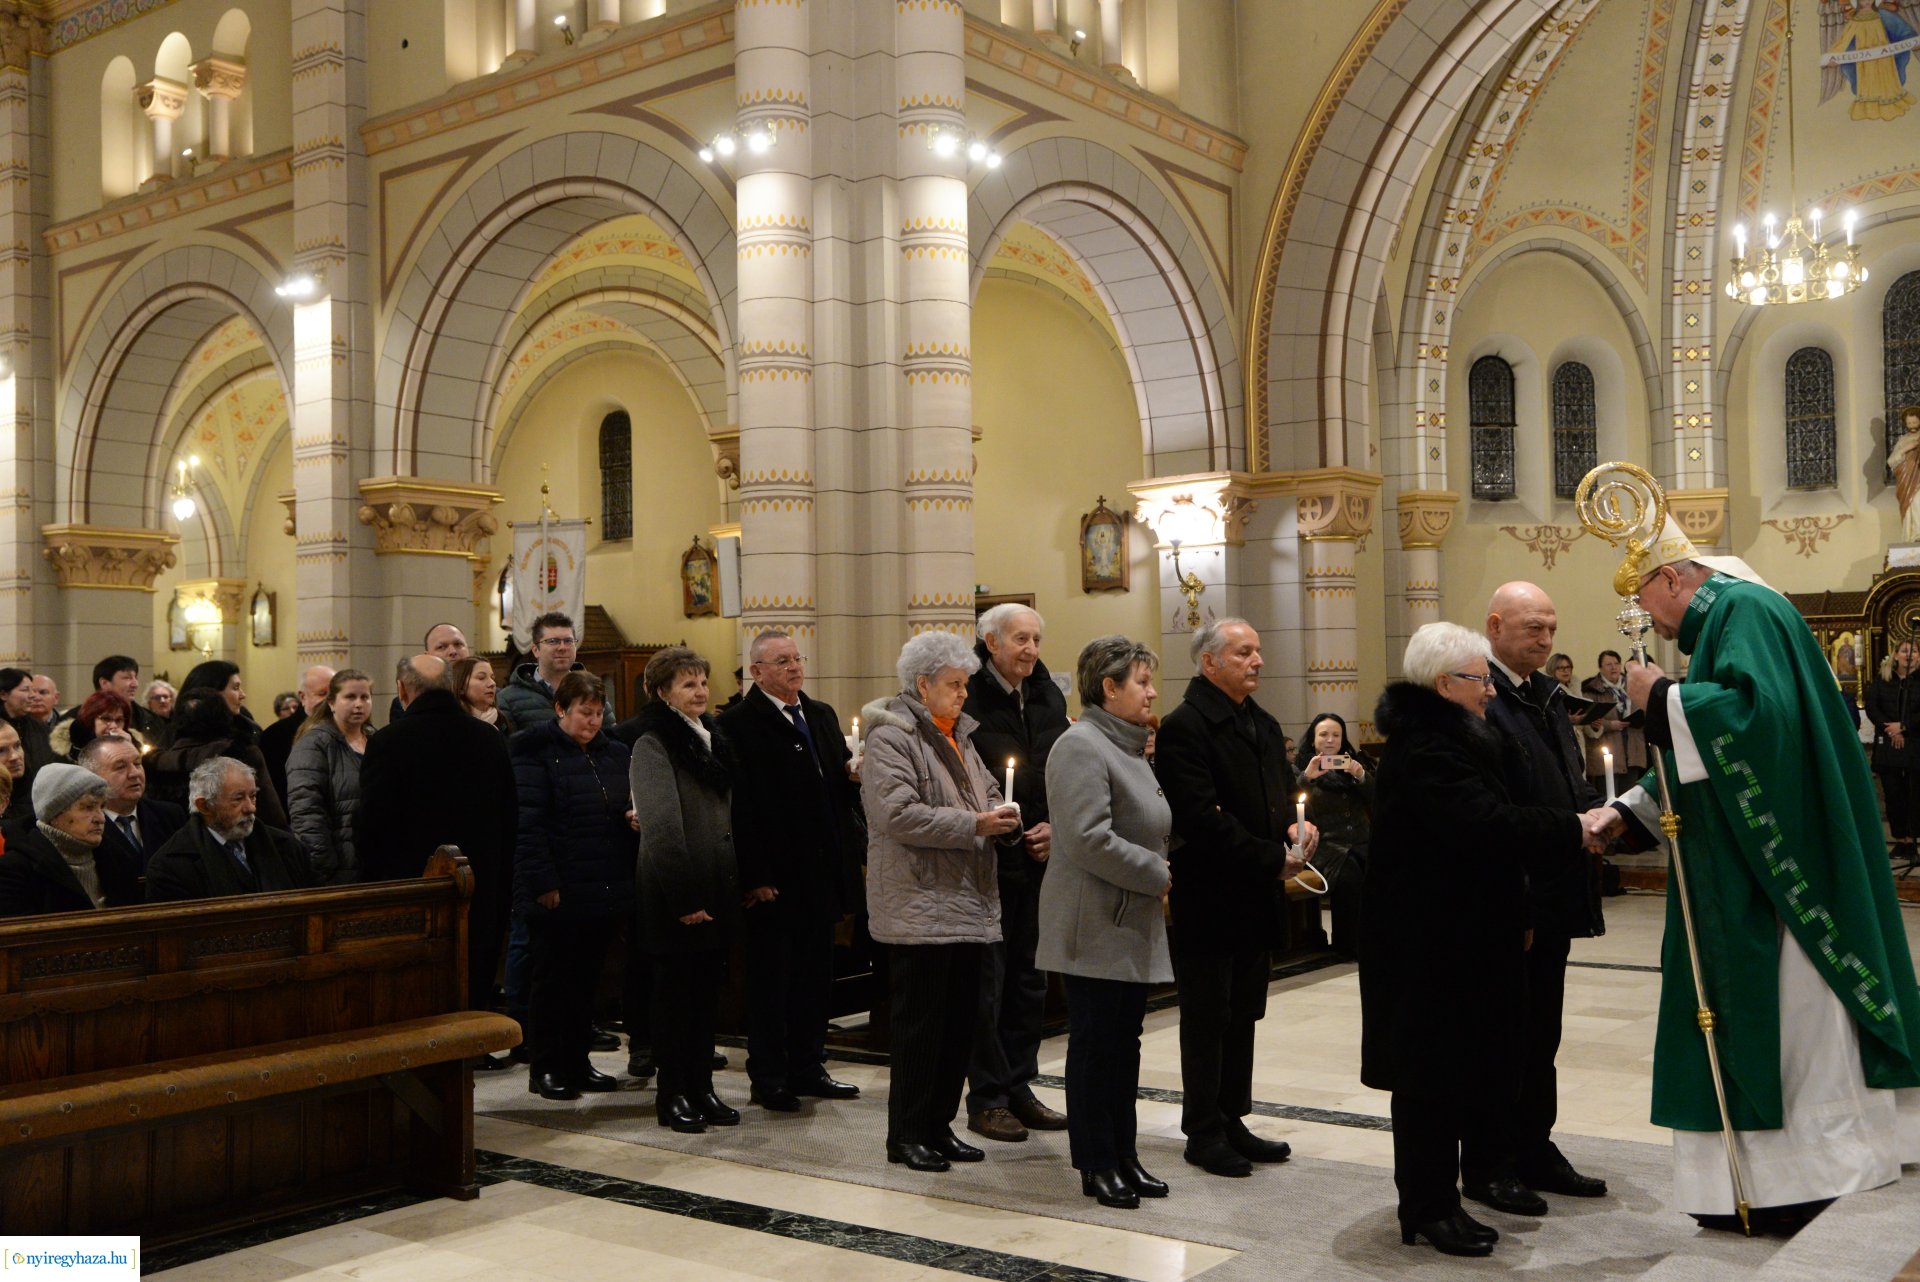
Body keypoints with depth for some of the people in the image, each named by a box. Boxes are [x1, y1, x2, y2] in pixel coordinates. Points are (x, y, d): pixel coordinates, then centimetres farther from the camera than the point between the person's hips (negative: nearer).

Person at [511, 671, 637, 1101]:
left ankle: (577, 1061, 22)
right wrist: (543, 882, -19)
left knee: (587, 977, 12)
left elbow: (628, 806, 22)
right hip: (557, 892, -6)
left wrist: (637, 816, -2)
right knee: (552, 979, 3)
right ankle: (546, 1068, 12)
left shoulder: (614, 754, 13)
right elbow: (528, 823, -13)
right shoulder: (536, 752, -6)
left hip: (603, 888, 6)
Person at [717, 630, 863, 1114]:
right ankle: (767, 1078, 14)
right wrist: (754, 877, -19)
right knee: (769, 979, 4)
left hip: (821, 873, 7)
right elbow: (739, 806, -16)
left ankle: (807, 1069, 25)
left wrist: (852, 776, -4)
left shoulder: (822, 715, 14)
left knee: (816, 975, 13)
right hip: (773, 876, -7)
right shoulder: (738, 724, -10)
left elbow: (839, 791, 20)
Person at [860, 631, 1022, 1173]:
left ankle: (938, 1125, 23)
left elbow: (987, 794, 24)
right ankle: (906, 1134, 9)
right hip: (920, 908, -9)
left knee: (960, 1023, 12)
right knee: (918, 1023, -2)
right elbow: (898, 813, -22)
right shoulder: (892, 738, -11)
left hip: (967, 905, 9)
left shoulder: (959, 737, 18)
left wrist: (1004, 818, 0)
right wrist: (972, 825, -20)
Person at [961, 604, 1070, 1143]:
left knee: (1029, 978, 13)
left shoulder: (1048, 699, 9)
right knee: (987, 979, 0)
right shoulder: (969, 699, -12)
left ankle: (1018, 1088, 24)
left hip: (1037, 857, 7)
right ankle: (987, 1098, 10)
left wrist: (1055, 826, -2)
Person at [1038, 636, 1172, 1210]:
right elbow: (1090, 839, -24)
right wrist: (1159, 874, -15)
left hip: (1133, 925, 9)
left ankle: (1124, 1156, 22)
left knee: (1124, 1042, 14)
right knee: (1095, 1044, 0)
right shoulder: (1081, 746, -16)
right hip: (1095, 926, -9)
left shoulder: (1128, 747, 16)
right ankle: (1097, 1164, 10)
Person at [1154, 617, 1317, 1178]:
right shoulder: (1185, 727, -14)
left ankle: (1232, 1123, 25)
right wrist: (1273, 857, -19)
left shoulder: (1264, 725, 14)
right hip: (1210, 896, -8)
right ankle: (1204, 1133, 14)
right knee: (1207, 1020, 3)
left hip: (1258, 897, 8)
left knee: (1243, 1016, 15)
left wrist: (1296, 827, -5)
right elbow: (1202, 817, -22)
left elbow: (1282, 793, 18)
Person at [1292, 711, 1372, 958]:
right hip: (1327, 843, -3)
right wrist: (1307, 777, -18)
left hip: (1362, 841, 3)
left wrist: (1362, 776, -5)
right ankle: (1347, 944, -22)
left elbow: (1377, 801, 12)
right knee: (1348, 874, -35)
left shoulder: (1356, 762, 22)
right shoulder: (1300, 767, 12)